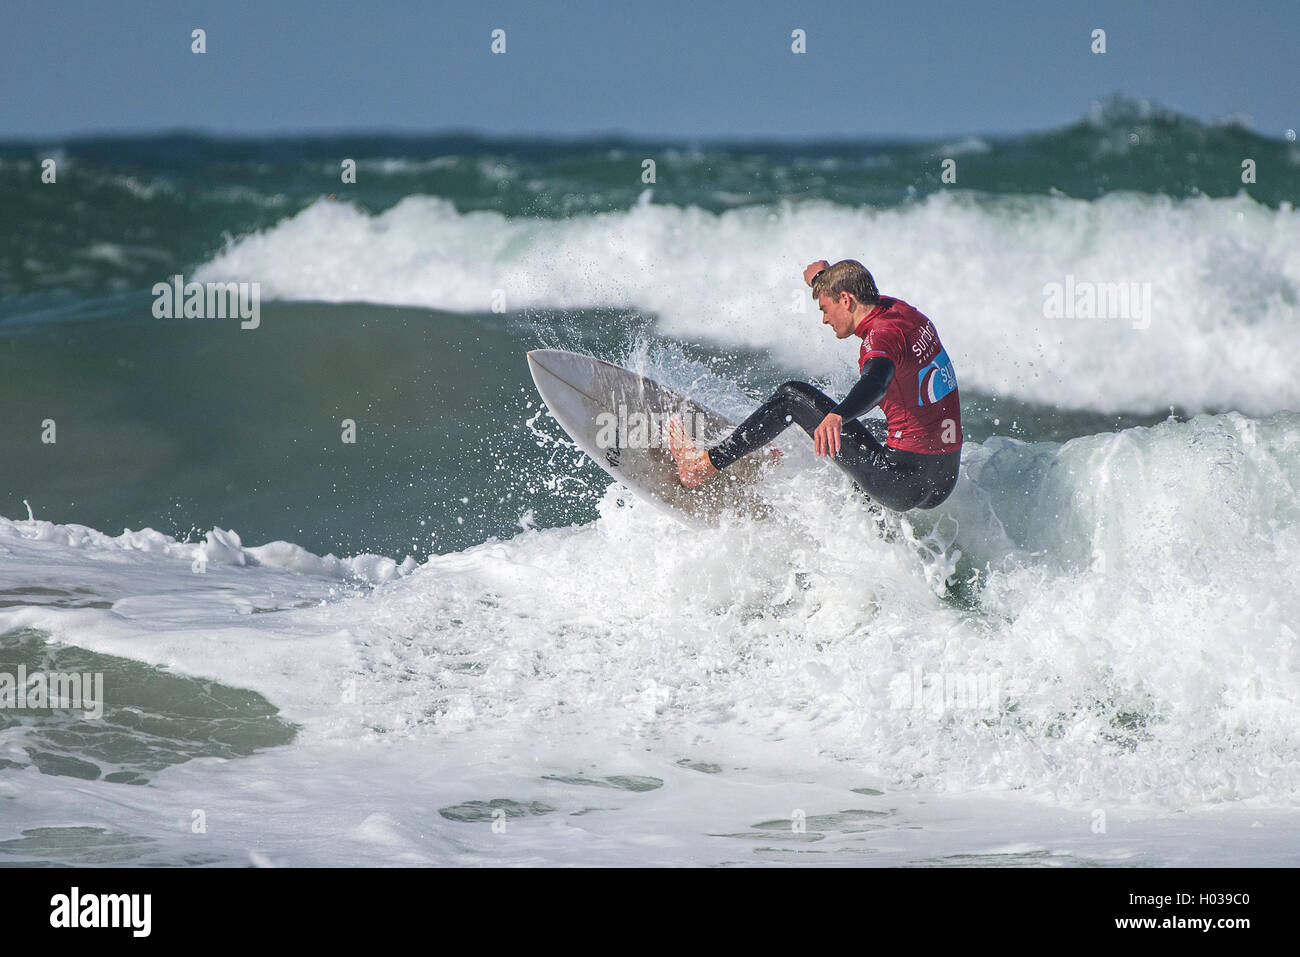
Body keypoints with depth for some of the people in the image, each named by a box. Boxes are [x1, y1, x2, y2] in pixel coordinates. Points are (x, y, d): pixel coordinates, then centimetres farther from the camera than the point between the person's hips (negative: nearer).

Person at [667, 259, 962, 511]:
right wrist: (824, 279, 49)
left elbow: (876, 382, -41)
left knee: (793, 396, -3)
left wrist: (836, 417, -57)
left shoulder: (884, 335, -17)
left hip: (904, 482, -9)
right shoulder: (899, 309, 9)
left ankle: (705, 464, 0)